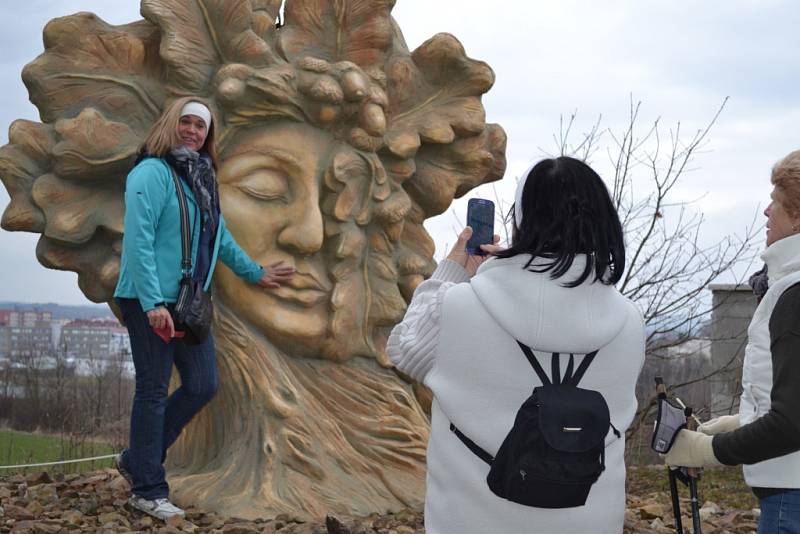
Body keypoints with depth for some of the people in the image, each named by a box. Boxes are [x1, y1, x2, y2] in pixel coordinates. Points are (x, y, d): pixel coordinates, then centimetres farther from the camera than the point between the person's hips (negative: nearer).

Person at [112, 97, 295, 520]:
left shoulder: (201, 178, 16)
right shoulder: (152, 172, -11)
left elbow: (220, 237, 28)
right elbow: (138, 240, -19)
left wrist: (255, 273, 37)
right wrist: (153, 303, -24)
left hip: (189, 302, 9)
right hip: (151, 302, -8)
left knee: (202, 385, 9)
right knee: (154, 390, -2)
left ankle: (137, 459, 25)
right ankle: (147, 489, 10)